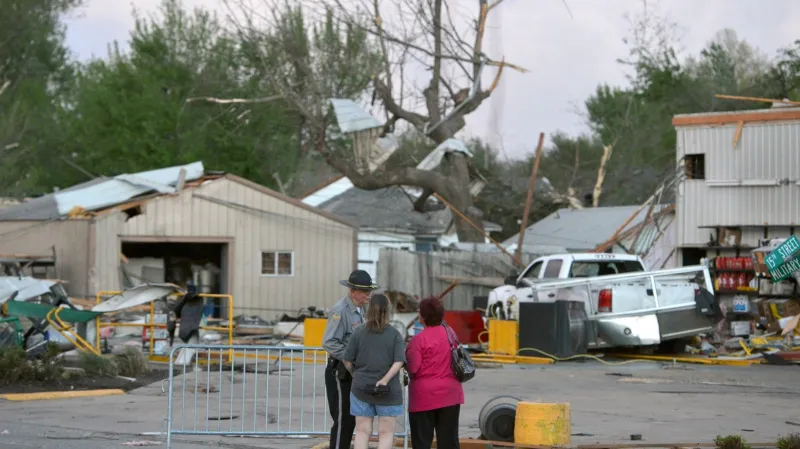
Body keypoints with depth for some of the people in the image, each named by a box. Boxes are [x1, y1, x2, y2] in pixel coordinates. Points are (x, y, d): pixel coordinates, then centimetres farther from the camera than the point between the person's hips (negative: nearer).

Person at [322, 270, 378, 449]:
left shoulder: (358, 310, 13)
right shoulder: (340, 311, -18)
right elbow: (329, 343, -24)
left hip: (351, 372, 9)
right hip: (340, 372, -9)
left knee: (350, 420, 13)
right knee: (343, 419, -7)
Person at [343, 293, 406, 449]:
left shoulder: (358, 332, -2)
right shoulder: (395, 335, -5)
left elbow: (347, 361, 0)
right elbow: (399, 362, -16)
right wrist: (385, 379, -13)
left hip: (361, 388, 2)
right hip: (388, 390, -1)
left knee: (362, 431, 8)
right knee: (386, 432, 5)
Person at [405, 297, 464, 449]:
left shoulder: (419, 339, -15)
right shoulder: (450, 332, 4)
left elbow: (412, 369, -14)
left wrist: (404, 362, 5)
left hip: (425, 395, -5)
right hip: (450, 393, 5)